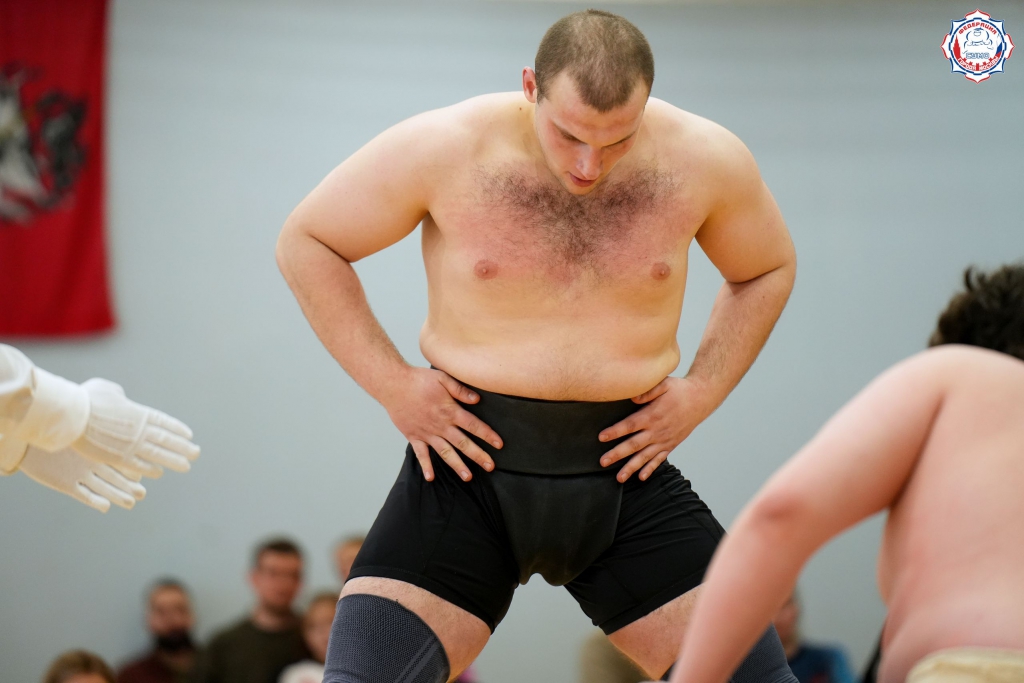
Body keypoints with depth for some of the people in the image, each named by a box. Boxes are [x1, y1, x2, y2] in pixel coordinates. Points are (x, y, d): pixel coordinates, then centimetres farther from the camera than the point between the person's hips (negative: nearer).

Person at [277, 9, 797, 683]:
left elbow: (770, 270, 17)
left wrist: (699, 393, 3)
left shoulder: (704, 159, -3)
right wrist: (392, 383, -5)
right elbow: (306, 243, 3)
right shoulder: (444, 148, -10)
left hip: (625, 470, 2)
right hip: (471, 458, -2)